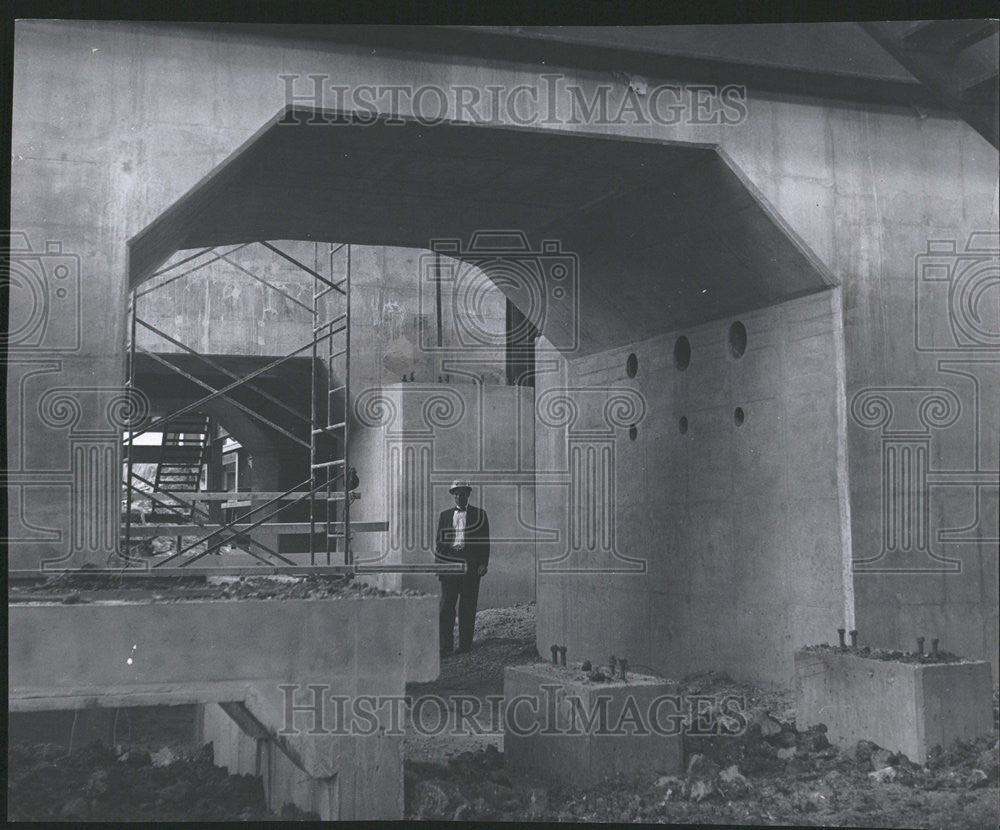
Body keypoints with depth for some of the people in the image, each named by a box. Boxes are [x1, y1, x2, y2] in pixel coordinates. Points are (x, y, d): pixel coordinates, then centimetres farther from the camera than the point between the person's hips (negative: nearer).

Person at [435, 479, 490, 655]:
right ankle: (446, 645, -4)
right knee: (446, 604, -5)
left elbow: (485, 540, 6)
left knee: (468, 605, 1)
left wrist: (484, 563, -4)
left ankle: (465, 644, 9)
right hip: (449, 561, 1)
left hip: (471, 563, -1)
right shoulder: (445, 515, 15)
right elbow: (439, 541, 14)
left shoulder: (479, 514, 10)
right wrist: (438, 564, 4)